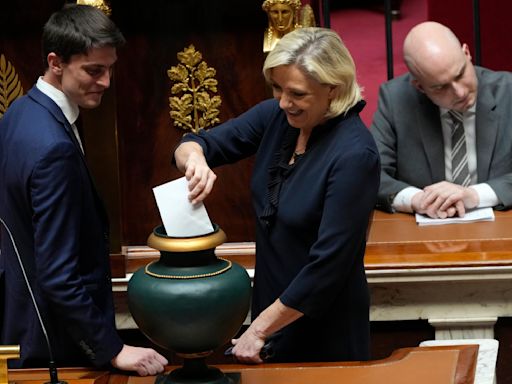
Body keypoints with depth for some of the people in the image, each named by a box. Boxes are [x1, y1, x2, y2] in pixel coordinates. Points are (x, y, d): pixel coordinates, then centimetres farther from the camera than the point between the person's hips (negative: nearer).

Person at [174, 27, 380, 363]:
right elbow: (197, 144, 1)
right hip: (269, 303, 6)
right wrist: (194, 158, -24)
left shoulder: (354, 154, -25)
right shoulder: (276, 116, -6)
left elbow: (329, 262, -25)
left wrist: (260, 329, -19)